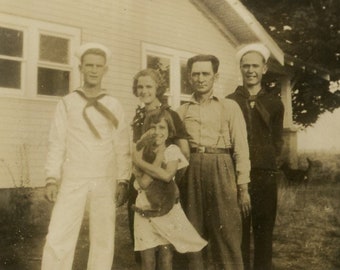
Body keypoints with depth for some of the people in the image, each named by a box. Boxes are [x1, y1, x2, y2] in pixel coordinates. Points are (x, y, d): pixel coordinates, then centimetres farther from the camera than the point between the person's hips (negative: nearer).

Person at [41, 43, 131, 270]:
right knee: (57, 240, -6)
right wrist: (52, 178, -5)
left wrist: (123, 181, -2)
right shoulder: (67, 103, 5)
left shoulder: (114, 106, 6)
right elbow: (56, 144, 3)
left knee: (103, 240, 7)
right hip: (72, 180, -1)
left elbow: (123, 147, 4)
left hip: (106, 182, 1)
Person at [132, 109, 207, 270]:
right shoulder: (140, 152, -1)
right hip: (145, 210, 1)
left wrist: (140, 162, -15)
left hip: (167, 210, -1)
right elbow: (144, 183, -15)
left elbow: (168, 175, -23)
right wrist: (158, 157, -16)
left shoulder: (172, 150, -4)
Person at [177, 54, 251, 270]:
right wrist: (177, 183, 6)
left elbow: (241, 148, -1)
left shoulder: (230, 107, 3)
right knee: (195, 234, 10)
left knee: (227, 234, 0)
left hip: (221, 171, -3)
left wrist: (243, 187, -5)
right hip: (191, 173, 3)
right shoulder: (182, 112, 12)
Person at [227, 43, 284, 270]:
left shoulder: (274, 102, 11)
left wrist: (267, 160, 1)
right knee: (239, 229, 2)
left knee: (264, 228, 7)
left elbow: (277, 140, 13)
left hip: (265, 174, 1)